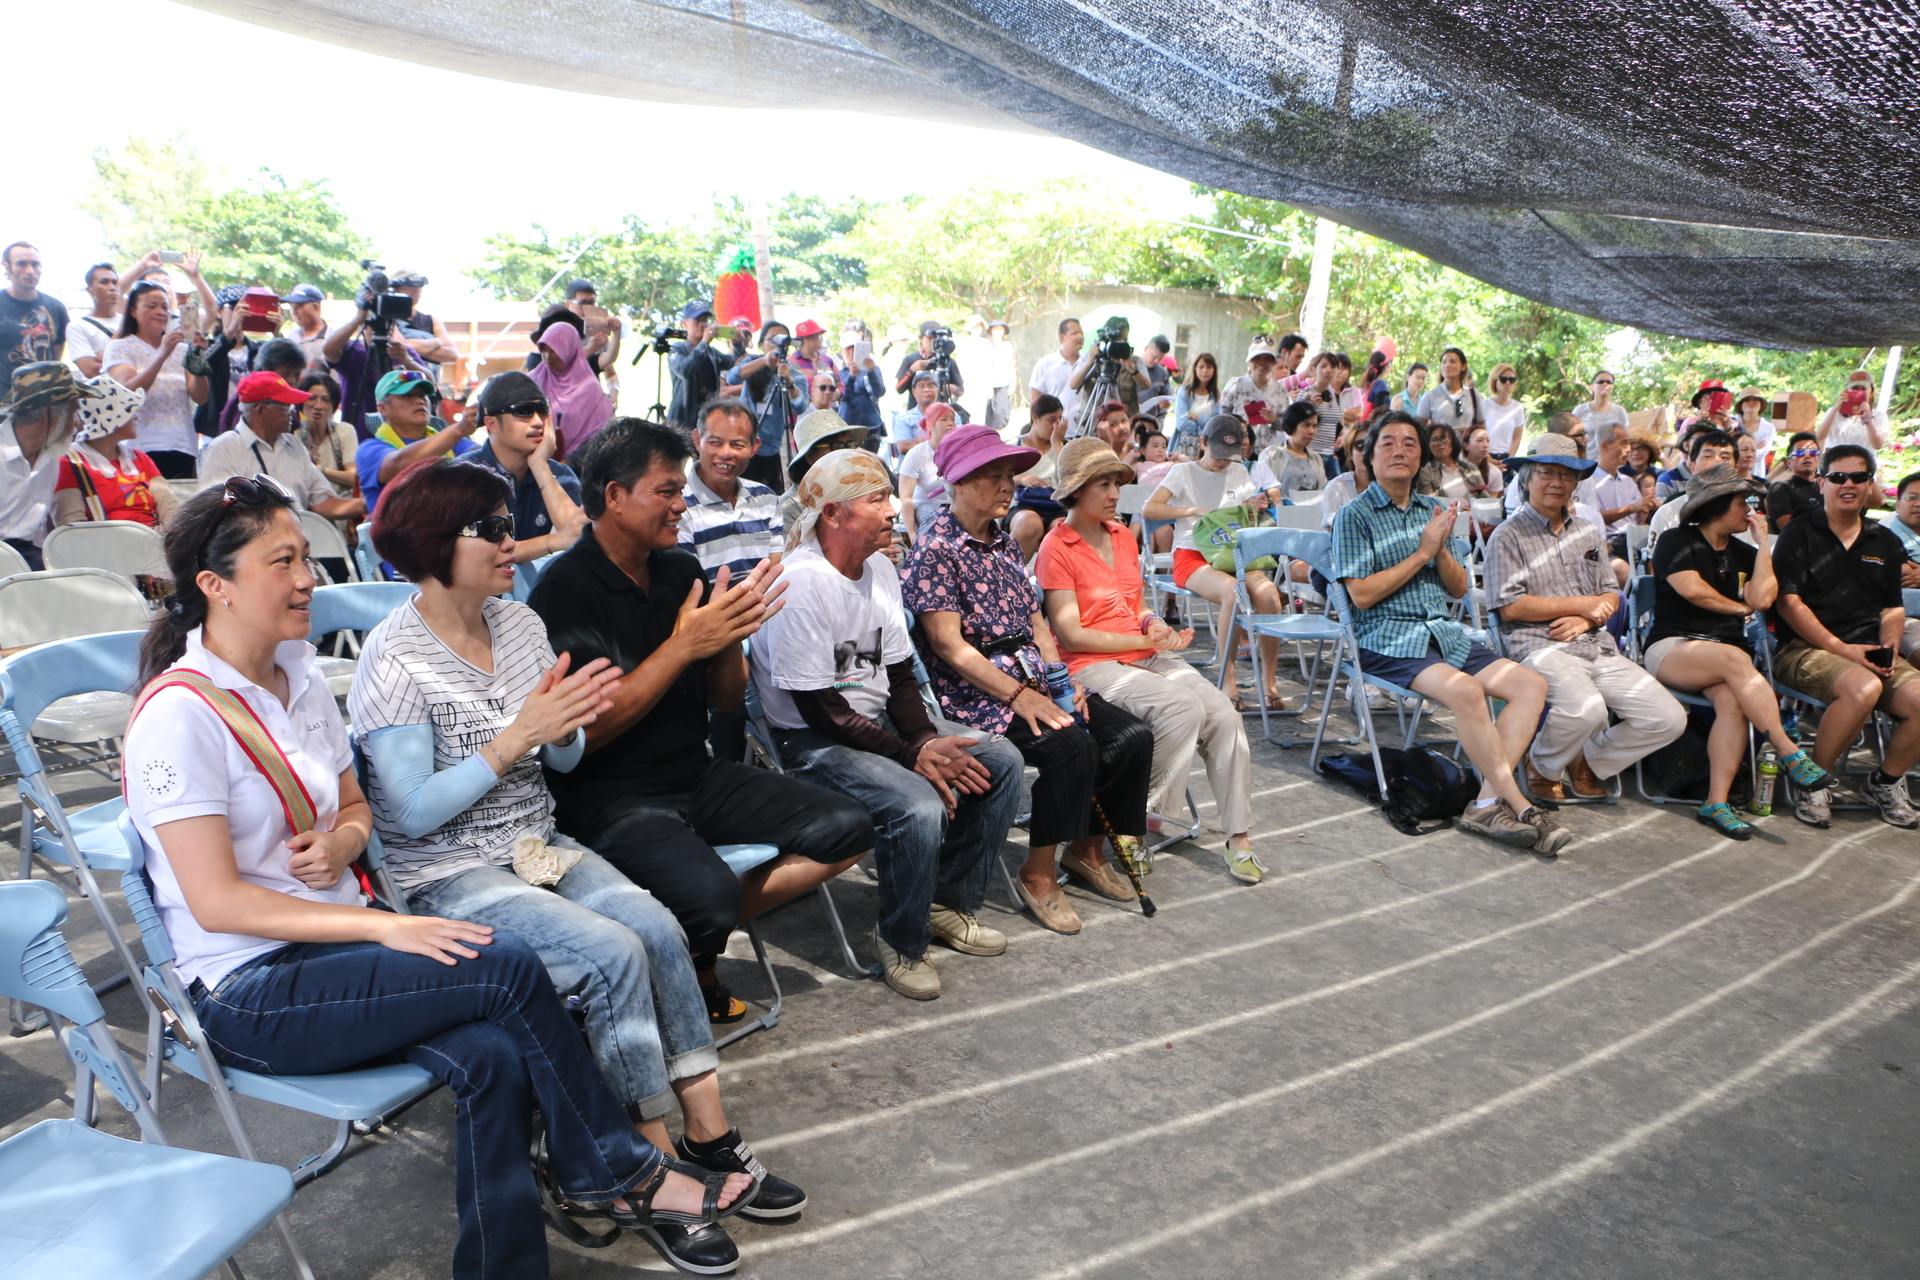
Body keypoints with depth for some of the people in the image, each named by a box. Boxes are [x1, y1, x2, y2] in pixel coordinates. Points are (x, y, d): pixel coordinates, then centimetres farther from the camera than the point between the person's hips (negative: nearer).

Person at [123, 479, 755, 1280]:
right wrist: (382, 926, -22)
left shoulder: (299, 676, 9)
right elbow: (216, 900, -17)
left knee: (492, 1056, -23)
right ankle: (620, 1170, -6)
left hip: (331, 940, 7)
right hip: (246, 993, -6)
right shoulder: (178, 714, -14)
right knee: (509, 967, -23)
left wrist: (339, 842, -6)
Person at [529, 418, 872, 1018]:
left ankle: (697, 942, 1)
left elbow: (727, 699, 12)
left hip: (698, 776, 8)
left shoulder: (681, 570, 9)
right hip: (611, 795, -7)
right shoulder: (564, 590, -12)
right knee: (709, 896, -34)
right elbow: (583, 731, -19)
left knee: (847, 830, -6)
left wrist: (730, 635, -10)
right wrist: (683, 647, -19)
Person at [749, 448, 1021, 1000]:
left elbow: (900, 676, 8)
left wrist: (928, 739, -10)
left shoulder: (880, 568, 6)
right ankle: (901, 943, -4)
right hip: (813, 742, -9)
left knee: (1000, 759, -1)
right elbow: (819, 710, -21)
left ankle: (950, 903, 13)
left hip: (881, 720, 9)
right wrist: (913, 755, -20)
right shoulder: (801, 583, -21)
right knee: (919, 807, -31)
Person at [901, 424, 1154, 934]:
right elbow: (949, 645, -16)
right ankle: (1038, 875, -11)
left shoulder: (1004, 543, 16)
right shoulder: (935, 550, -9)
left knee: (1133, 736, -7)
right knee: (1072, 747, -29)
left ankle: (1087, 848, 13)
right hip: (974, 695, -8)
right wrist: (1020, 696, -20)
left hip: (1033, 680, 8)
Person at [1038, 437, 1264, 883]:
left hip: (1146, 657, 7)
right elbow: (1070, 634, -11)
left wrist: (1158, 628, -1)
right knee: (1182, 707, -30)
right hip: (1091, 665, -7)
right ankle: (1147, 816, -12)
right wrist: (1143, 640, -13)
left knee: (1224, 715, -15)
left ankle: (1239, 837, -7)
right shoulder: (1056, 548, -7)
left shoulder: (1123, 536, 16)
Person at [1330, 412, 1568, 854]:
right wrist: (1421, 552, -7)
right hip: (1387, 639, -6)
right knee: (1464, 689, -32)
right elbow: (1362, 594, -10)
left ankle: (1488, 802, -22)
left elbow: (1459, 588, 16)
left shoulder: (1433, 510, 18)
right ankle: (1519, 806, -22)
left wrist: (1441, 550, -4)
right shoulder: (1355, 515, 0)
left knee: (1531, 684, -15)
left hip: (1446, 633, 7)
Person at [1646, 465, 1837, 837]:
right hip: (1671, 648, -4)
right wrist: (1740, 608, 5)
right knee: (1735, 658, -36)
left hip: (1726, 656, 4)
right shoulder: (1676, 541, 5)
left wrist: (1763, 542, 6)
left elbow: (1762, 599, 1)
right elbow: (1692, 589, -10)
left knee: (1733, 702, -30)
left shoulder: (1743, 553, 20)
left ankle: (1717, 803, -36)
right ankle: (1791, 755, -37)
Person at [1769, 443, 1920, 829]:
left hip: (1868, 651, 6)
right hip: (1805, 649, -5)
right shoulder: (1800, 534, 1)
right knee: (1864, 688, -35)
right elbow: (1789, 602, -8)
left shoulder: (1886, 543, 18)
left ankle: (1885, 783, 7)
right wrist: (1841, 649, -13)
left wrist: (1889, 647, -2)